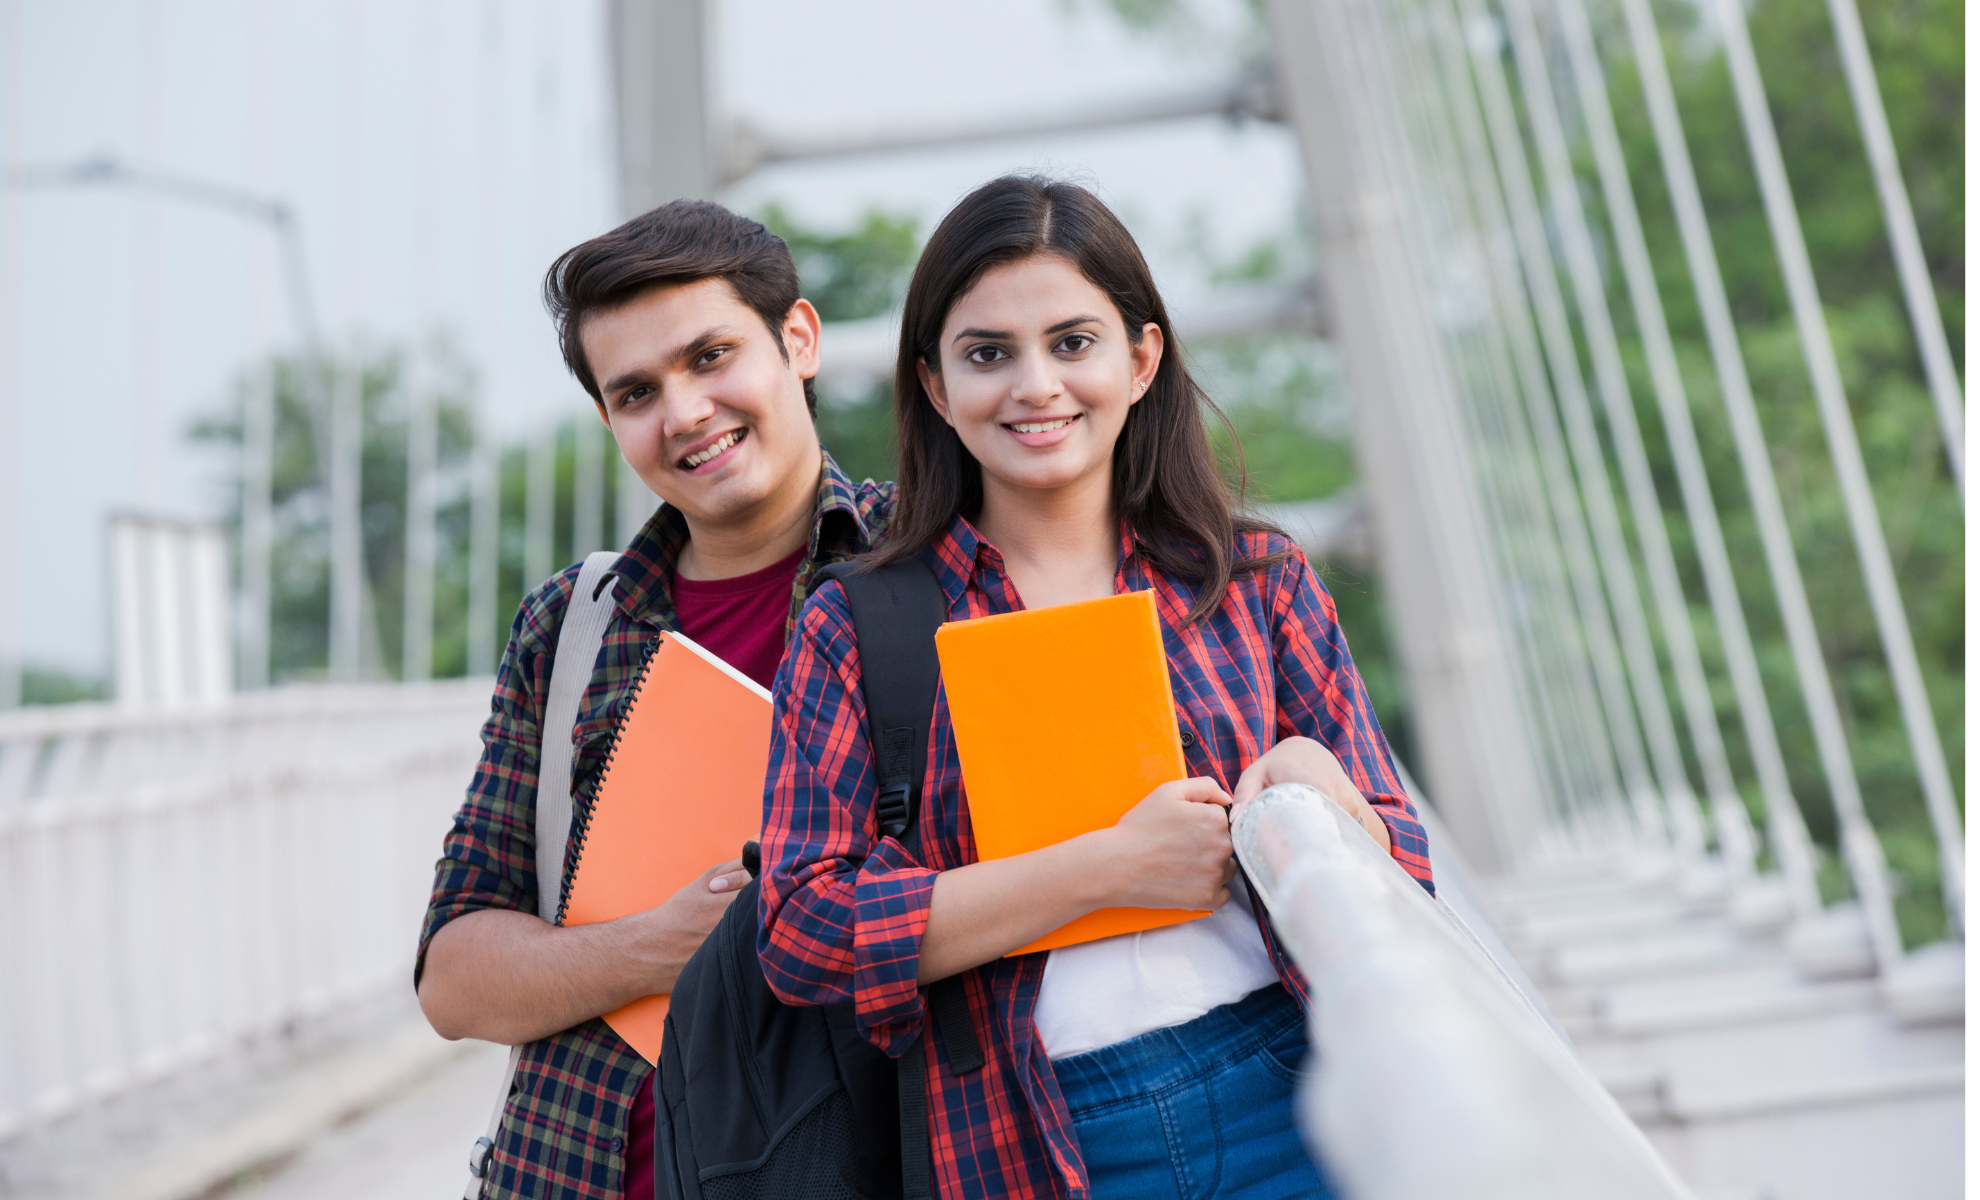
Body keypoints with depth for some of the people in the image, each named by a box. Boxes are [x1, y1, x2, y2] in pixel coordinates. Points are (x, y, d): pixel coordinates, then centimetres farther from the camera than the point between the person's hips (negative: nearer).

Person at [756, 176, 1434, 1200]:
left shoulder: (1256, 583, 3)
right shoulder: (854, 629, -1)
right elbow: (803, 935, -11)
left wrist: (1315, 793, -17)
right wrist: (1110, 864, -17)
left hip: (1292, 1113, 2)